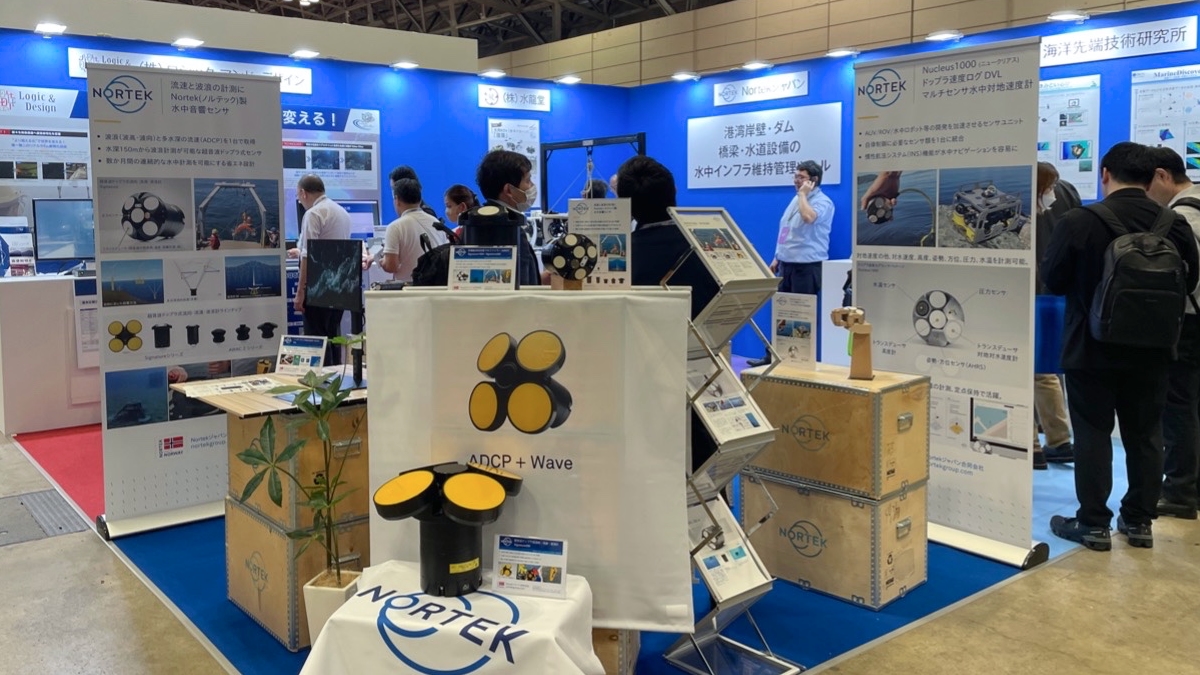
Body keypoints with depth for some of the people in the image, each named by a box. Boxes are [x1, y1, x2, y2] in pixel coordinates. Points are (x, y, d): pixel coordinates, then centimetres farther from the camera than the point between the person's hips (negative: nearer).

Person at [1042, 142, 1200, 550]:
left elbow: (1053, 280, -6)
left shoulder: (1078, 222, -15)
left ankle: (1093, 523, 10)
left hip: (1092, 349, -4)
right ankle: (1139, 521, 22)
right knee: (1145, 436, 13)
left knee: (1093, 435, 5)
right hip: (1151, 351, 4)